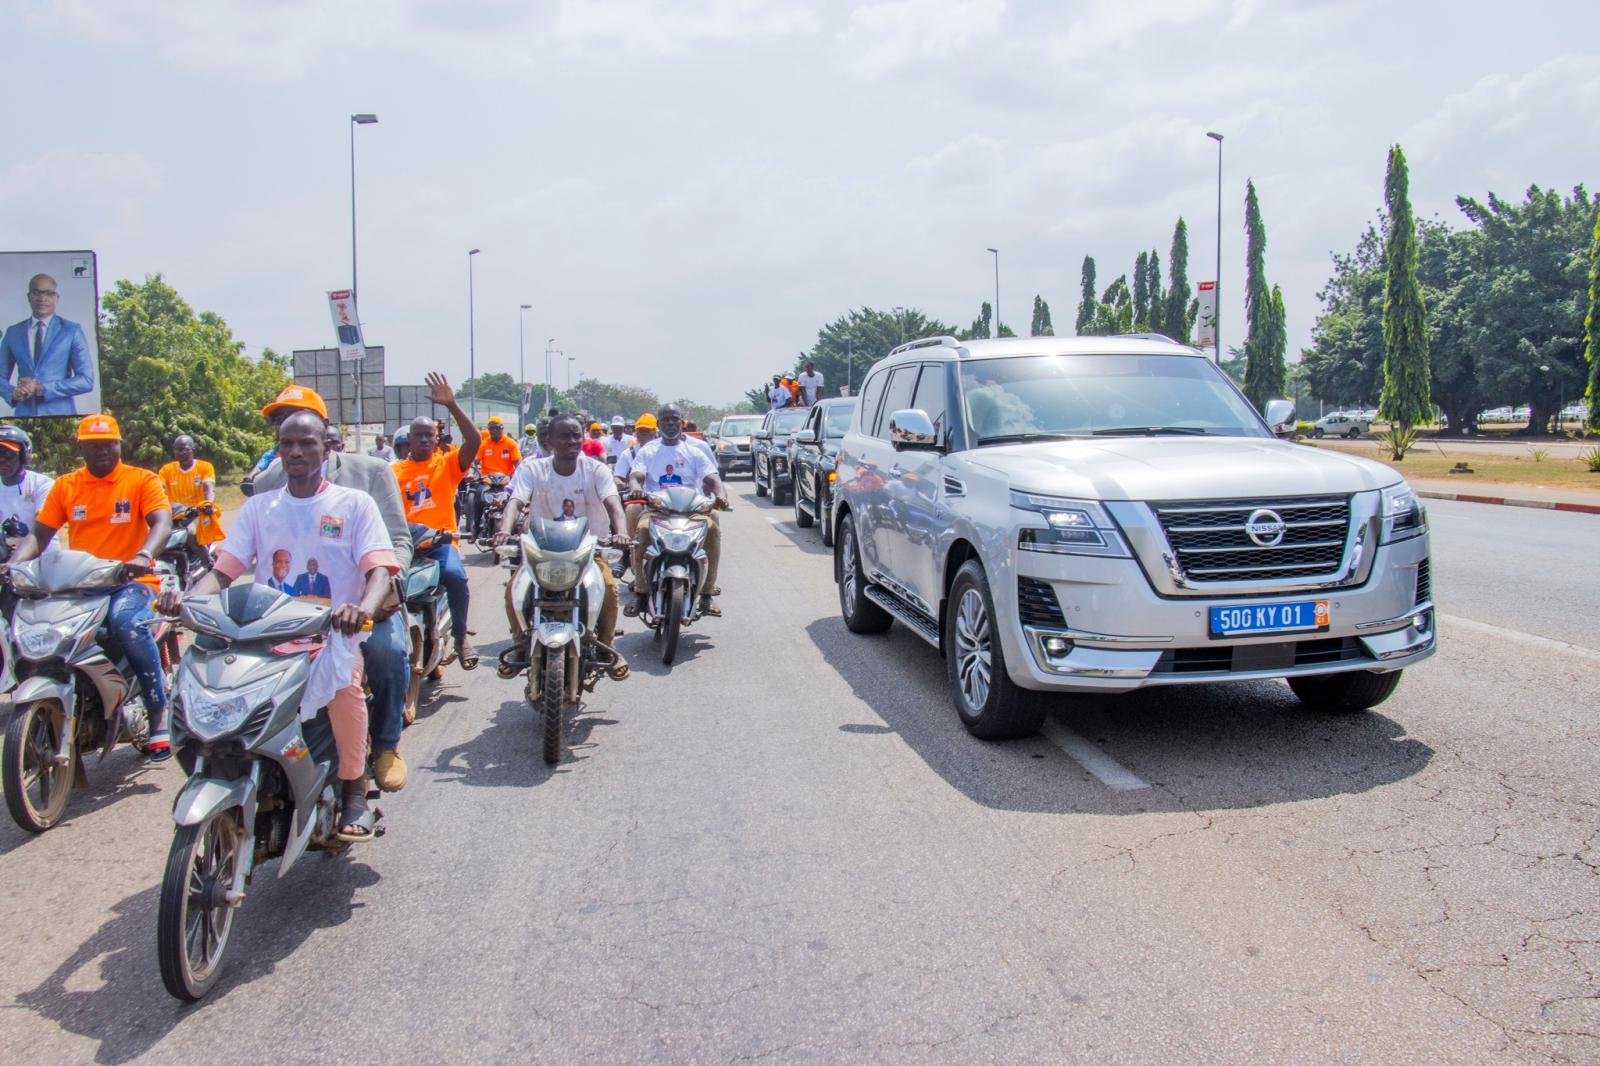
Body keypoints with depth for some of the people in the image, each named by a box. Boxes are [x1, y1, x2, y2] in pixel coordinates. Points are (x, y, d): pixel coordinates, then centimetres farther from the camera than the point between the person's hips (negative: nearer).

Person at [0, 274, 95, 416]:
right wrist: (13, 392, -8)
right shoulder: (13, 332, 11)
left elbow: (86, 380, -5)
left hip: (60, 414, -2)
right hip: (24, 415, 2)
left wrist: (42, 389, -14)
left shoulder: (72, 330, 2)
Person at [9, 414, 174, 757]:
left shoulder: (142, 480, 3)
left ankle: (159, 714, -26)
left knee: (128, 624, -35)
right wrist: (14, 565, -12)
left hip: (130, 580, -4)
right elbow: (38, 534, 8)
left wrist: (143, 555, -33)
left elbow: (162, 523, -13)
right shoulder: (64, 486, 12)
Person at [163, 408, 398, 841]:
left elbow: (380, 569, -8)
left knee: (343, 678, -33)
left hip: (333, 634, -3)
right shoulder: (258, 506, 15)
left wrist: (363, 608, -30)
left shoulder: (354, 503, 5)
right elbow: (223, 569, 6)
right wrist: (186, 597, -16)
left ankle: (354, 789, -11)